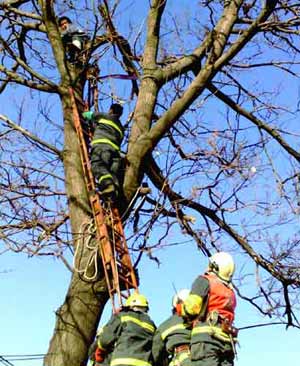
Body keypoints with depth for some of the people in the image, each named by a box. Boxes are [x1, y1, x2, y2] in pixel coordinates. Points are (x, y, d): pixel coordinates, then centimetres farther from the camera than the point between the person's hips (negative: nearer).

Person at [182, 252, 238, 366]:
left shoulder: (205, 281, 5)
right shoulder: (230, 292, 27)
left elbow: (191, 307, -6)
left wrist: (180, 309, 16)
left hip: (206, 336, -7)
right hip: (227, 341, 7)